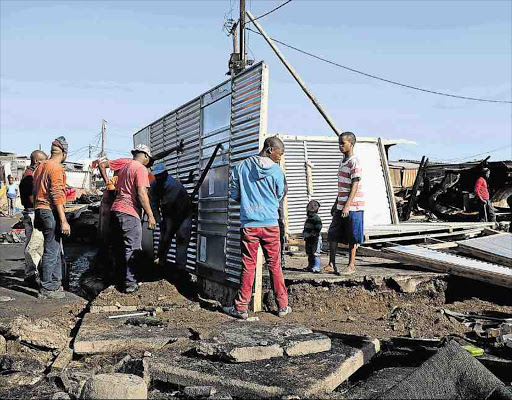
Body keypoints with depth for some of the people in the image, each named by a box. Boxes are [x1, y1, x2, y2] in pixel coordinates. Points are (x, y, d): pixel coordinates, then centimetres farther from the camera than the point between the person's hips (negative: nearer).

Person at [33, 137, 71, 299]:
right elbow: (57, 196, -20)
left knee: (55, 250, 17)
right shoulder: (56, 168, -13)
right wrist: (64, 221, -21)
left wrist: (38, 213, 26)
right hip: (51, 213, -10)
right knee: (51, 252, -4)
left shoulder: (40, 167, 16)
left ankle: (55, 283, 24)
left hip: (40, 211, 10)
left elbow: (35, 192, 20)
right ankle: (46, 289, 1)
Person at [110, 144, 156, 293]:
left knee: (119, 248, 14)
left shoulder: (124, 168, 21)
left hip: (115, 210, 9)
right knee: (131, 249, -4)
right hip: (129, 213, -9)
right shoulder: (141, 169, -6)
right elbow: (141, 194, -15)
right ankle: (129, 283, -3)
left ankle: (120, 279, 23)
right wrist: (150, 215, -11)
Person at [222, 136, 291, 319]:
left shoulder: (241, 167, 0)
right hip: (271, 224, 0)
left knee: (248, 266, 6)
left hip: (249, 225, 1)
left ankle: (241, 307, 11)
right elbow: (280, 195, 8)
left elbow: (234, 195, 5)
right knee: (275, 265, 9)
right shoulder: (276, 170, -4)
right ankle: (283, 306, 17)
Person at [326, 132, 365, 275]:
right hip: (341, 206, 8)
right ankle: (332, 264, 12)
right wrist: (336, 204, 21)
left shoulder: (354, 162, -13)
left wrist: (347, 206, -23)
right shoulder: (342, 161, 15)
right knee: (333, 234, 6)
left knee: (352, 237, 2)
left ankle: (351, 265, 13)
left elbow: (355, 186, -19)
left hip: (353, 206, -8)